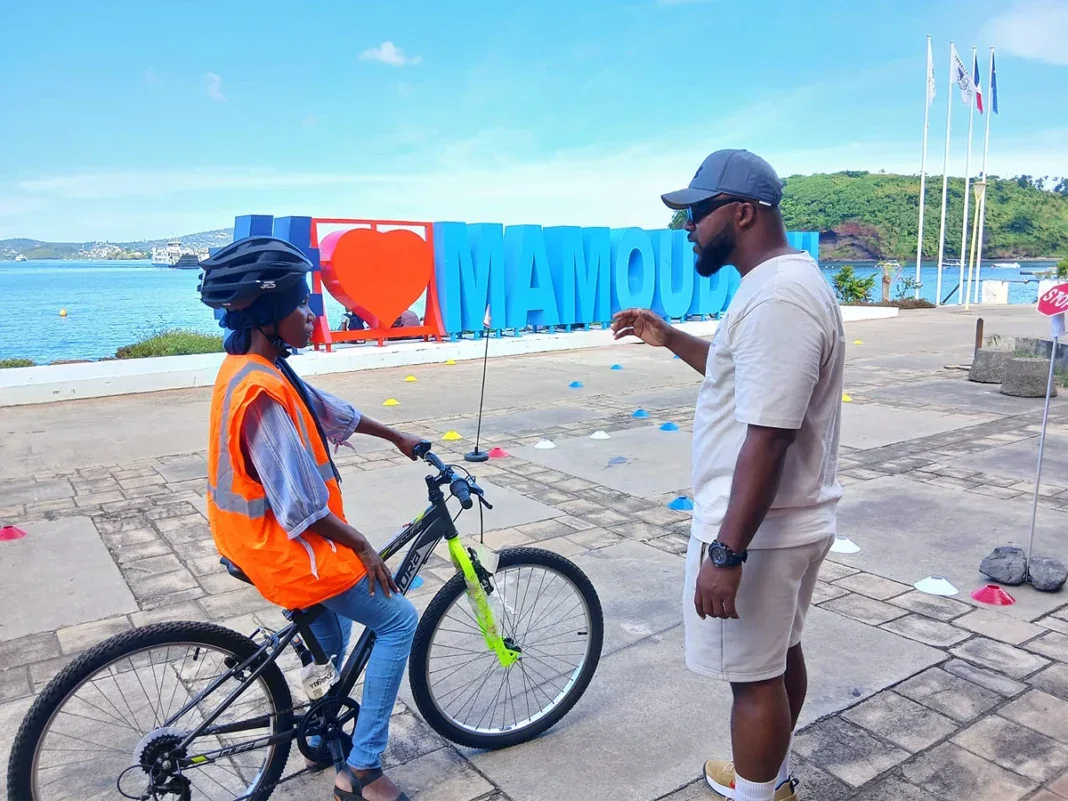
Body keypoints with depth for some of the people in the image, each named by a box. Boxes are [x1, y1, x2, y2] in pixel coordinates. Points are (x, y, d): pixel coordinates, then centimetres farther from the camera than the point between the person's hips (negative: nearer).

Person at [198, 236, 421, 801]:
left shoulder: (254, 368, 2)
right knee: (397, 620, 1)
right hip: (282, 549, -10)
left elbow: (330, 412, 14)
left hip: (259, 537, 10)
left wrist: (397, 438, 22)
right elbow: (301, 505, -27)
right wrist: (360, 545, -15)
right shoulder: (263, 393, -29)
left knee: (334, 613, 31)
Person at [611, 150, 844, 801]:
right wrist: (669, 338, 17)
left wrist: (726, 553, -25)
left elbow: (768, 440, -28)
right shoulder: (790, 280, 10)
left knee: (755, 674, 7)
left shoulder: (775, 297, -24)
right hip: (794, 519, 10)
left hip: (759, 530, -10)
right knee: (780, 655, 24)